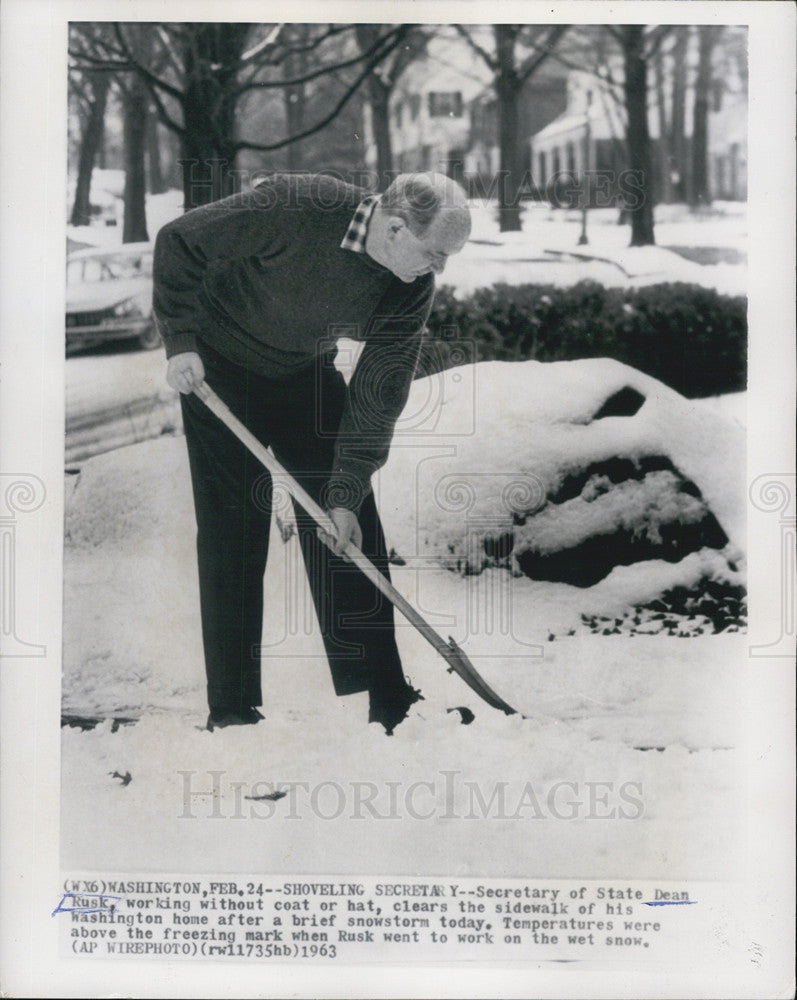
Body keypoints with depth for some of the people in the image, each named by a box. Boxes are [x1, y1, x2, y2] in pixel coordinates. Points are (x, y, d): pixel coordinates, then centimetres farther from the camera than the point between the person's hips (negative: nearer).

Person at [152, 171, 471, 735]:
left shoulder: (413, 288, -18)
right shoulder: (296, 208, -31)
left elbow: (378, 397, -13)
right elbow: (179, 242, -19)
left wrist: (346, 494, -17)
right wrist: (181, 341, -21)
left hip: (307, 376, 4)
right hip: (217, 372, -4)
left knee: (352, 531, -1)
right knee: (233, 535, -6)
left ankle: (388, 700, 6)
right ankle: (233, 709, 3)